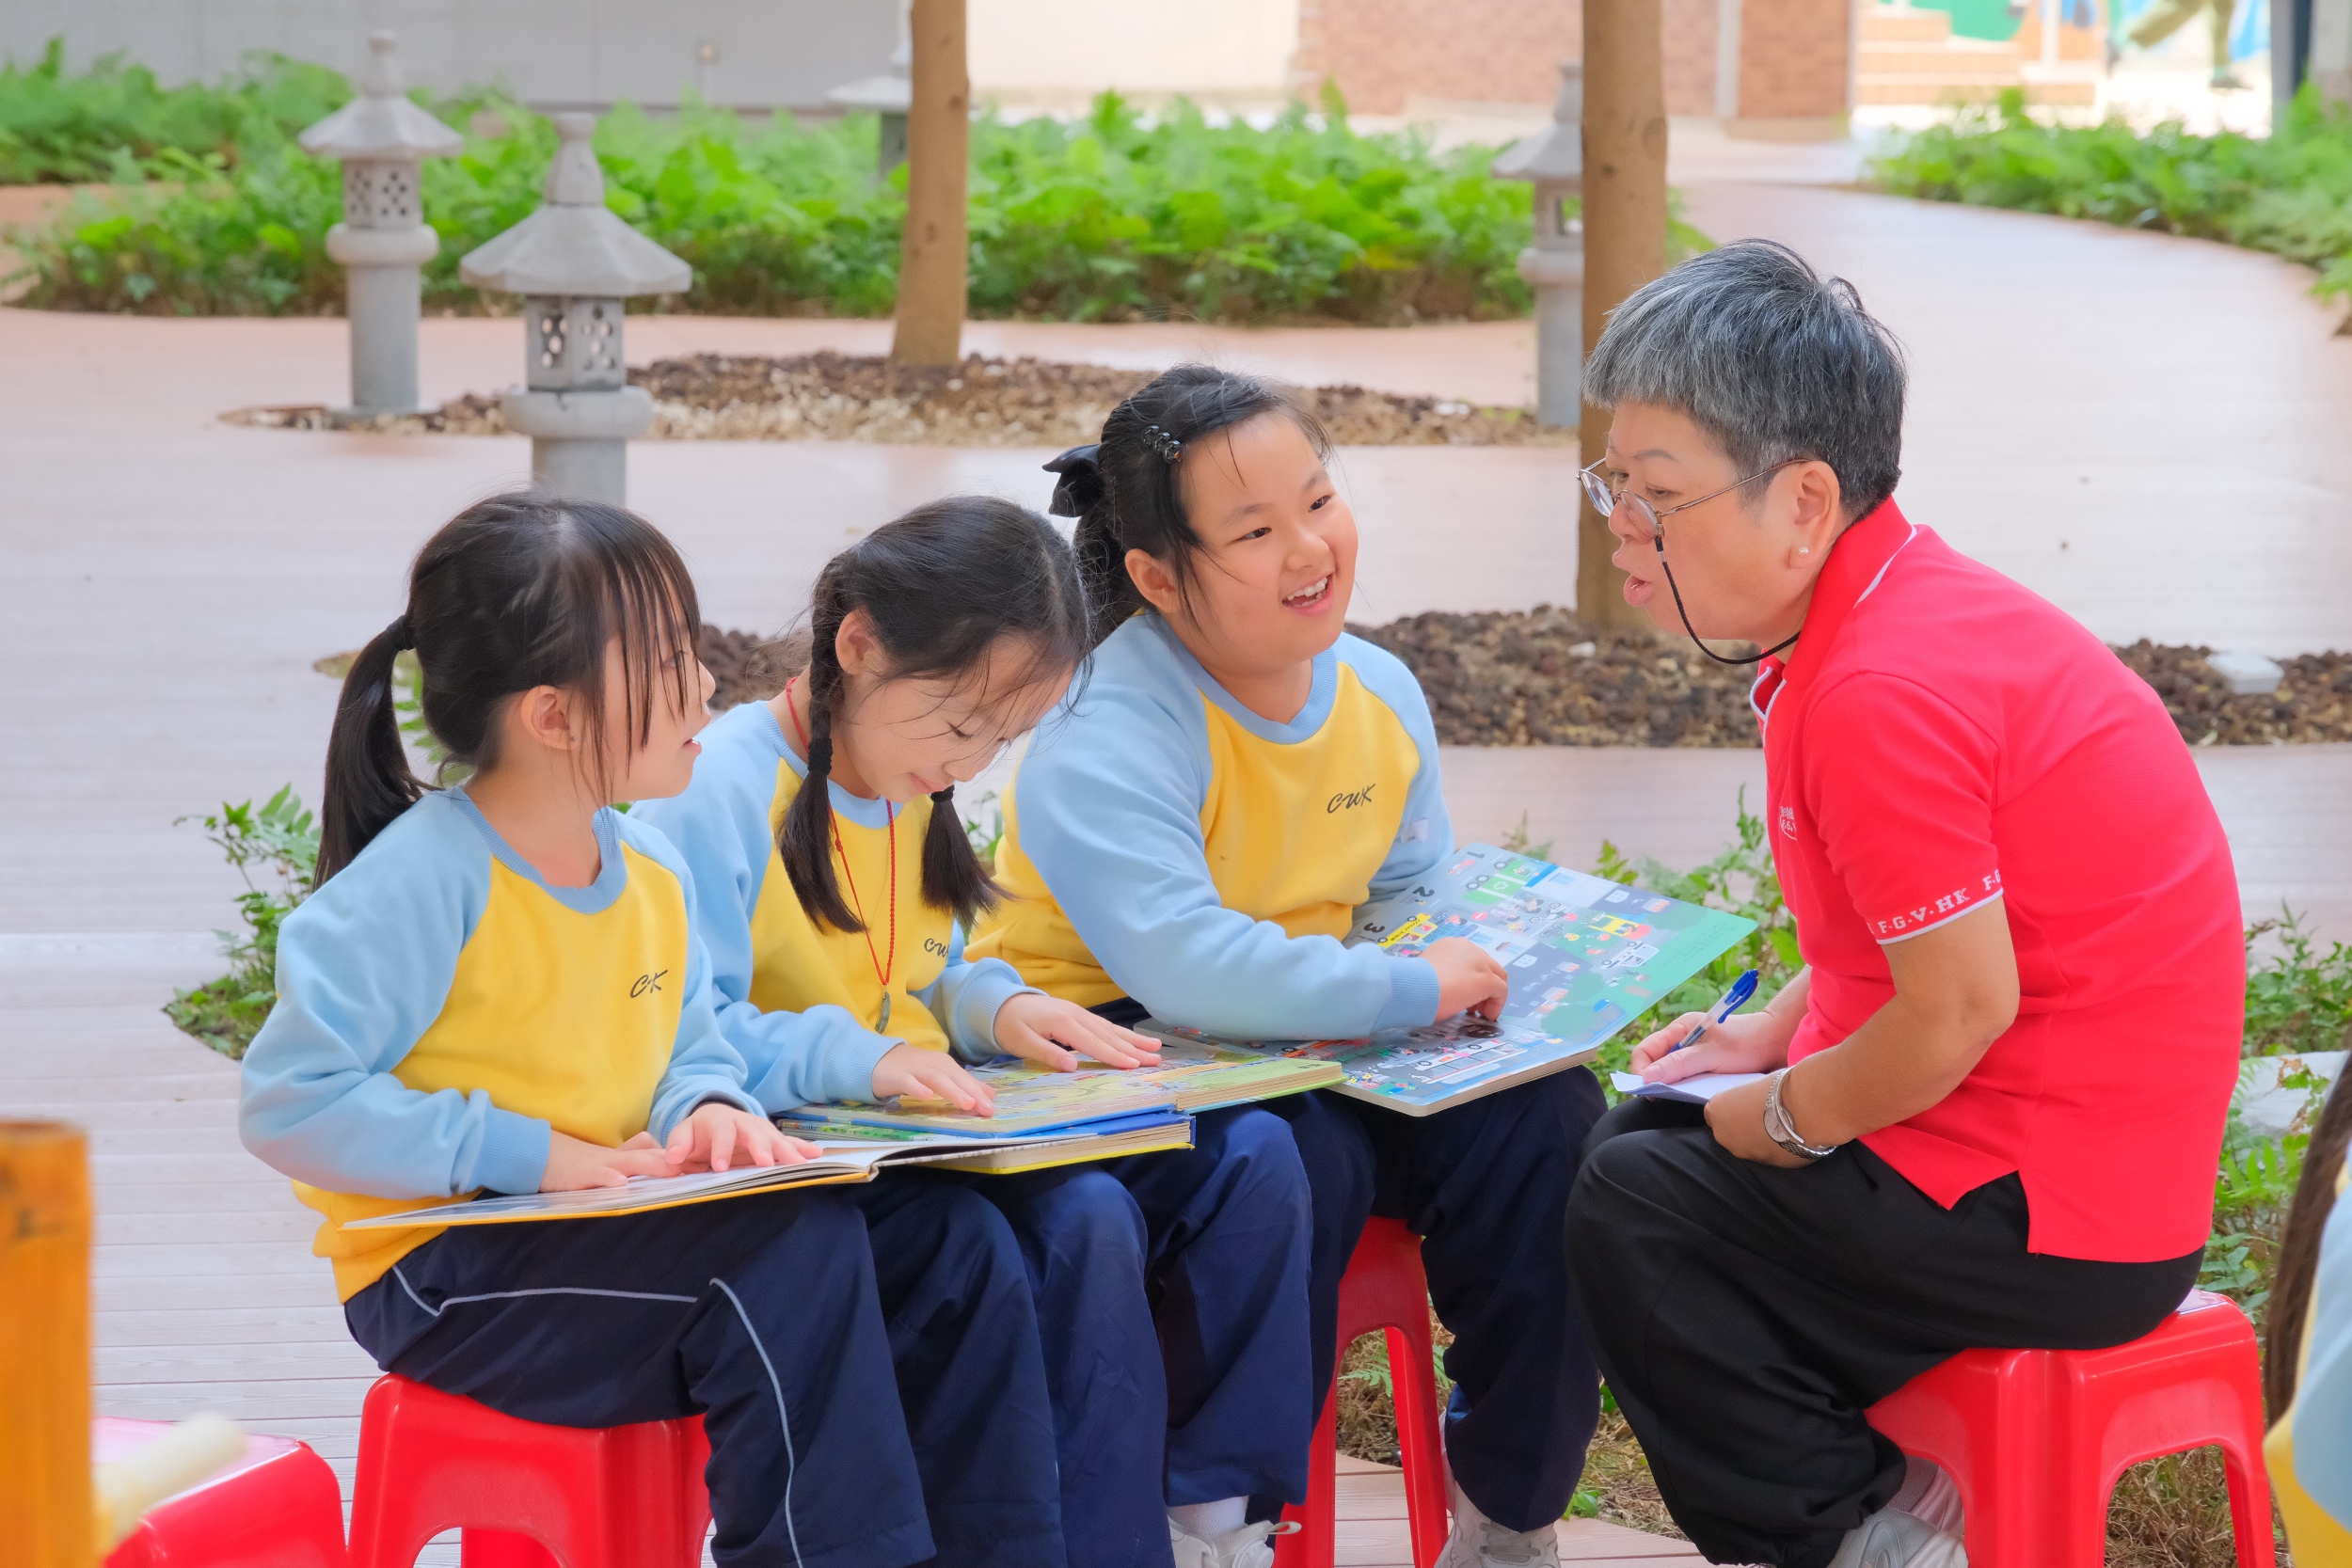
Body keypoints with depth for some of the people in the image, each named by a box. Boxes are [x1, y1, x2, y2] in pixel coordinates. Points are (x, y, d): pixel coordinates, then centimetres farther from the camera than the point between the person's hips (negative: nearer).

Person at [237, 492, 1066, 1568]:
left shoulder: (653, 870, 7)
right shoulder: (424, 882, -18)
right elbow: (289, 1102, -20)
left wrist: (709, 1112, -8)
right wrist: (528, 1155, -22)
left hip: (614, 1232, 8)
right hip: (444, 1275, -8)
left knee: (950, 1243, -5)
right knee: (791, 1249, -29)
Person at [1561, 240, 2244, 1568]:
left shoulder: (1882, 696, -26)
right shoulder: (1908, 601, 7)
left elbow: (1958, 1008, -26)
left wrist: (1777, 1120, -10)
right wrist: (1769, 1041, 12)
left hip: (2054, 1223, -11)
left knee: (1632, 1209, -7)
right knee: (1635, 1140, 18)